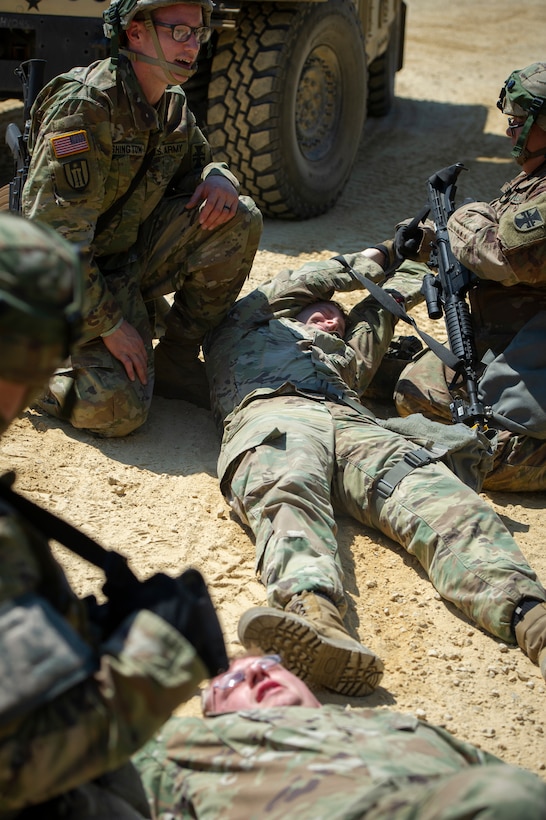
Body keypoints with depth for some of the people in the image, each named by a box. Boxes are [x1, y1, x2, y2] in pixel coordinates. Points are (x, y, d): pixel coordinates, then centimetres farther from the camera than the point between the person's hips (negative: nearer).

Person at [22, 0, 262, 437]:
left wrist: (219, 177, -9)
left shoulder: (173, 104, 1)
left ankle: (178, 356, -1)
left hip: (135, 254, 7)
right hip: (77, 281, -7)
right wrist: (109, 324, -24)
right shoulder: (86, 106, -24)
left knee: (239, 219, -13)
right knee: (118, 411, -22)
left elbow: (199, 159, 19)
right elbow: (53, 236, -27)